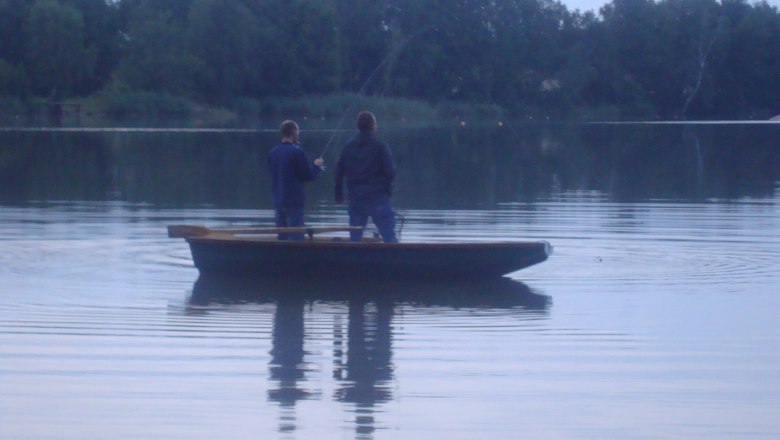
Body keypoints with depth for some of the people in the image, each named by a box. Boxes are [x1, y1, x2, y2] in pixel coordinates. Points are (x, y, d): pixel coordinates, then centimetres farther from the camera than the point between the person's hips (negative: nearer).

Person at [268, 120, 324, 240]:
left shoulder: (273, 153, 6)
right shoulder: (296, 152, -14)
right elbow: (308, 176, -10)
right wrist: (316, 166, 10)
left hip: (278, 201, 7)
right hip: (294, 201, -7)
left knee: (281, 238, 11)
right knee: (296, 238, -4)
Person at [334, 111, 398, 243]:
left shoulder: (348, 147, 6)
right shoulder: (379, 146, -8)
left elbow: (339, 172, 9)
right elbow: (390, 171, -10)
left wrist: (339, 195, 18)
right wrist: (388, 189, 9)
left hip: (356, 199, 4)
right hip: (378, 197, -4)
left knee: (354, 238, 9)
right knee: (389, 236, -5)